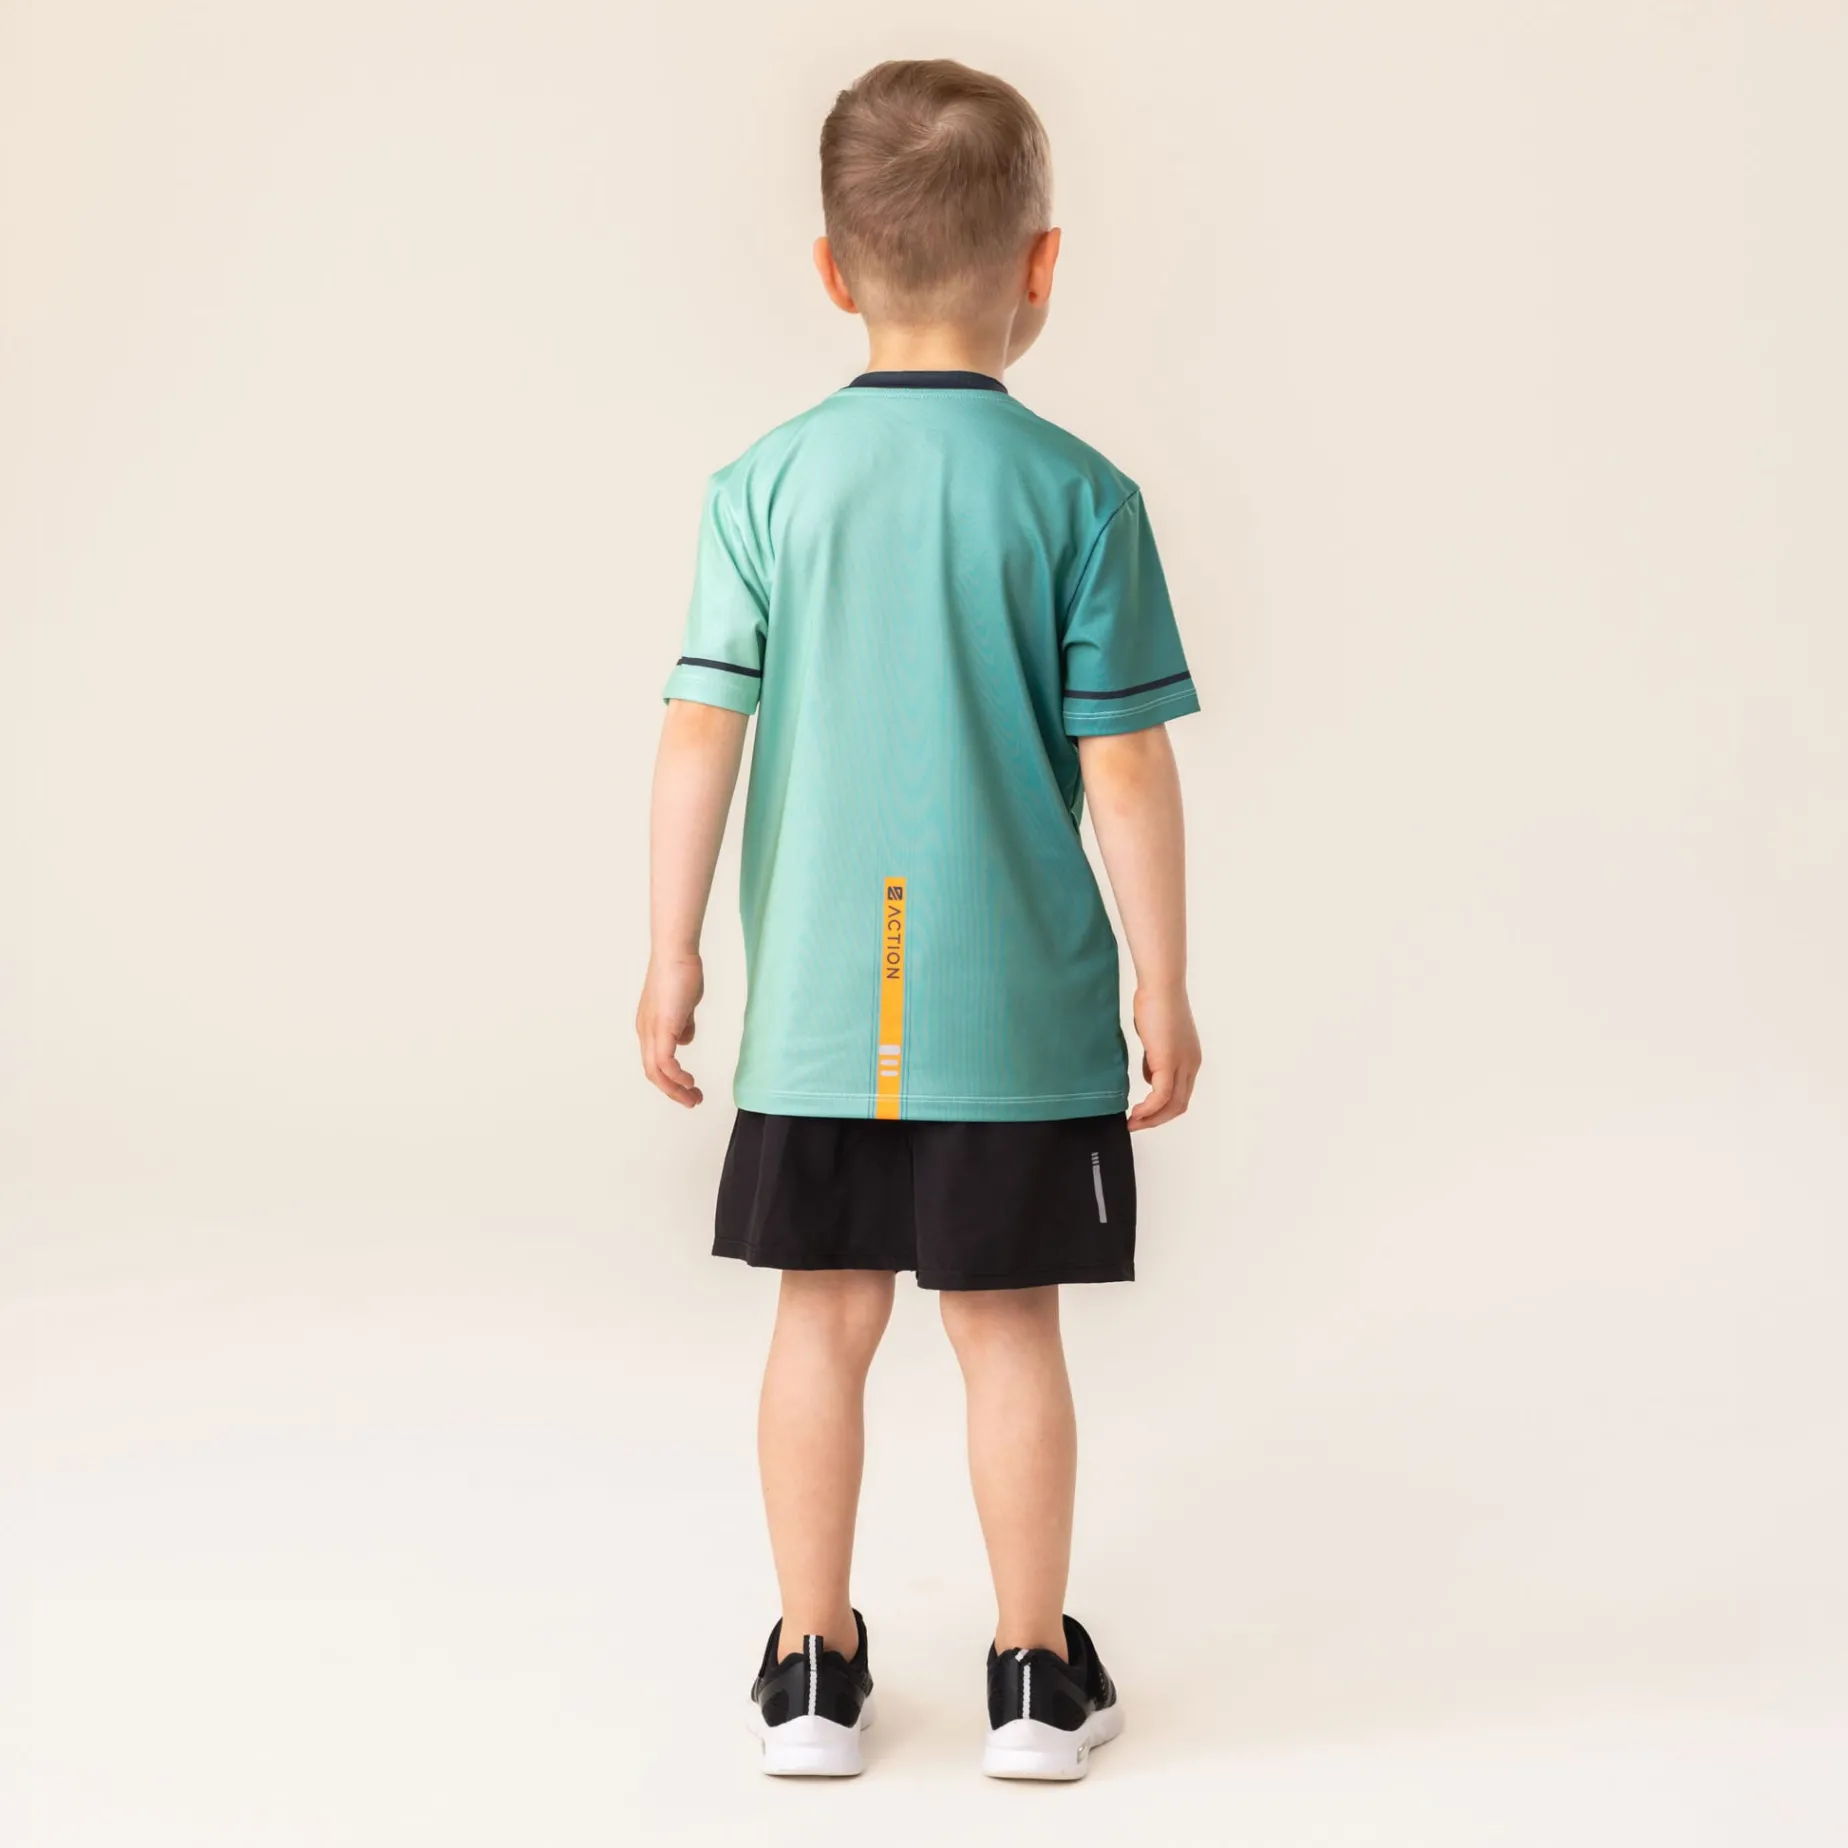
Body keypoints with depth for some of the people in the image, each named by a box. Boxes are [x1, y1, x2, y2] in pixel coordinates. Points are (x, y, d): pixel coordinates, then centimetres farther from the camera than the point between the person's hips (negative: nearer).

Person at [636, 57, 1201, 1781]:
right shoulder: (1078, 493, -8)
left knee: (825, 1317, 12)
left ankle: (811, 1666, 22)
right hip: (1022, 1004, -1)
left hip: (817, 1004, 2)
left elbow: (701, 735, -3)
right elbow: (1125, 767, -8)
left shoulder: (765, 483, -3)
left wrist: (671, 957, 6)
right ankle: (1036, 1675, 20)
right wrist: (1164, 983, 1)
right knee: (1006, 1327, 9)